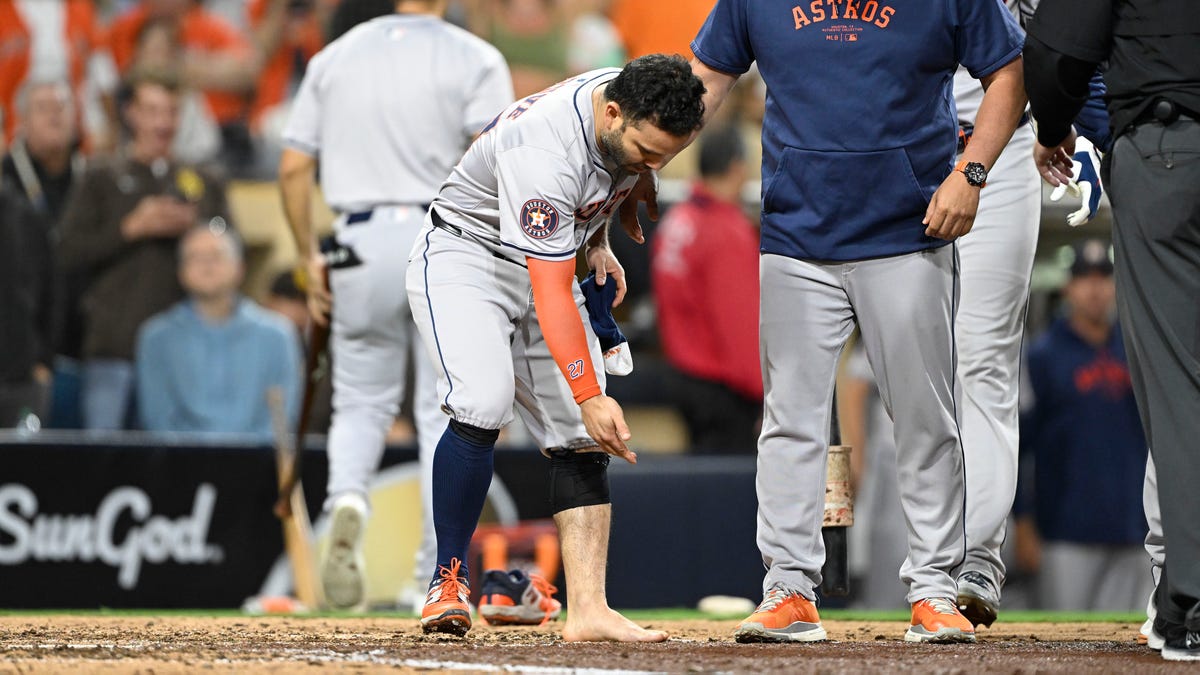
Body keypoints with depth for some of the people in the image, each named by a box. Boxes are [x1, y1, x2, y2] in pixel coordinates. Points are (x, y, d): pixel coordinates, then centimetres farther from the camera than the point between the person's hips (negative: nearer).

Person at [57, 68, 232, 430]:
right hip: (113, 346, -2)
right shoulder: (102, 180, 10)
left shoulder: (204, 185, 17)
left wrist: (193, 228, -7)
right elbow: (69, 252, 0)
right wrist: (132, 228, -8)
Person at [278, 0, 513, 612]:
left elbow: (293, 167, 6)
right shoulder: (473, 59, 0)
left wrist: (310, 260, 13)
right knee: (444, 413, 6)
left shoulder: (334, 57, 10)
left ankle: (346, 500, -15)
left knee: (362, 401, 15)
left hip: (362, 244, 2)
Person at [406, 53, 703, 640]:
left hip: (549, 266, 7)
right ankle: (448, 581, -16)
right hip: (464, 257, -7)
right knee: (484, 404, -30)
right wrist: (589, 396, -40)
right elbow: (551, 296, -37)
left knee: (582, 440, -5)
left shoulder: (637, 108, -13)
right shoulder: (544, 152, -36)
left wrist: (598, 243, 8)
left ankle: (587, 611, -9)